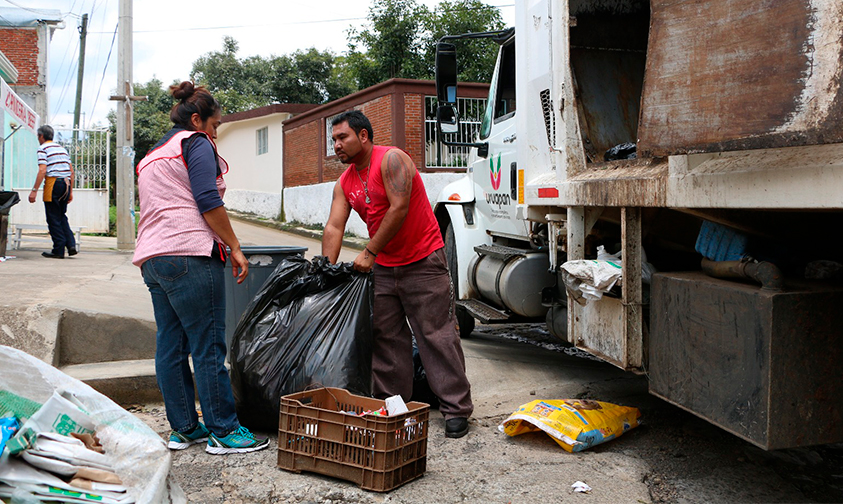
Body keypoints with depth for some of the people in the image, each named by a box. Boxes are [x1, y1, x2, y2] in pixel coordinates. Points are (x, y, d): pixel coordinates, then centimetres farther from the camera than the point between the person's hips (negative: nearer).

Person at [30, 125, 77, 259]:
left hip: (53, 184, -6)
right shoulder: (62, 148, 19)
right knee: (62, 216, 15)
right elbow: (71, 171, 17)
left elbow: (42, 171, -13)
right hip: (66, 183, 6)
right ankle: (71, 245, 2)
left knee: (54, 219, -1)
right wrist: (70, 191, 20)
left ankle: (58, 250, 0)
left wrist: (34, 190, -13)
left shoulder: (43, 148, -1)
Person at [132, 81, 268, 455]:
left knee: (170, 346, 9)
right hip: (190, 255, -9)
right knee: (208, 346, -6)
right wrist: (235, 248, -9)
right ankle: (223, 432, -1)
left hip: (151, 258, 10)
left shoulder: (152, 155, 27)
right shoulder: (196, 143, 0)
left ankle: (183, 428, 16)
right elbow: (209, 202, -12)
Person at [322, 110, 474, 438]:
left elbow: (399, 209, -21)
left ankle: (456, 409, 0)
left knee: (436, 334, -6)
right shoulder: (344, 183, 9)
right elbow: (334, 228, 3)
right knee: (386, 336, 7)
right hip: (383, 268, 7)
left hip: (422, 262, -7)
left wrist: (368, 253, -19)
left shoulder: (392, 159, -12)